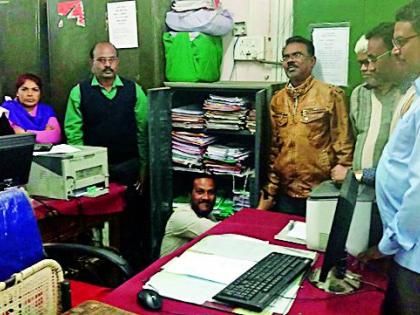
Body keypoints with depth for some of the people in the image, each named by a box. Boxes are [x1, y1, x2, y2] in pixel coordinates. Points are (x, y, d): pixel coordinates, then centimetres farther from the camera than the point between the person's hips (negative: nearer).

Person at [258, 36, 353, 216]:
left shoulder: (330, 95, -6)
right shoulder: (277, 100, 8)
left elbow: (343, 143, -6)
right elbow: (273, 148, 10)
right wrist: (269, 193, 9)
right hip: (286, 194, 4)